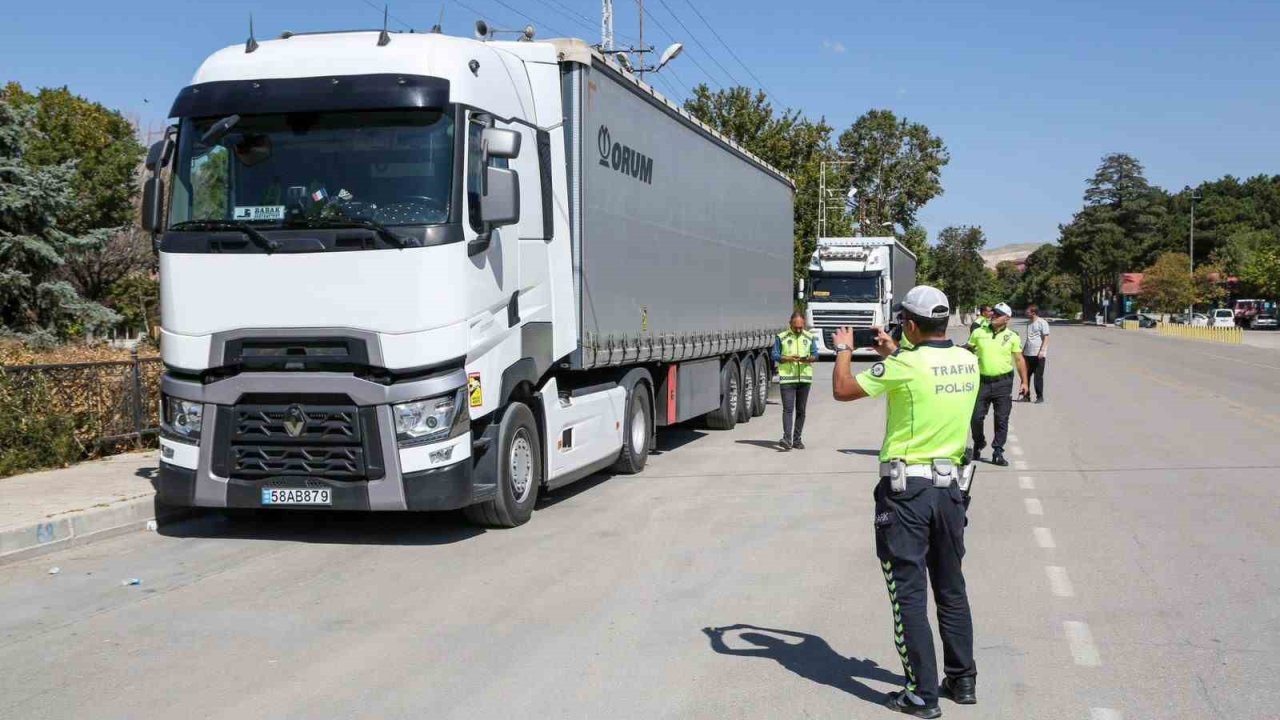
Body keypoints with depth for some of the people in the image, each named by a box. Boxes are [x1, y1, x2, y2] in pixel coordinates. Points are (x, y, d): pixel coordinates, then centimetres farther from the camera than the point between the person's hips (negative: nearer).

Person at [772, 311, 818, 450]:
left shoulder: (809, 337, 10)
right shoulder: (781, 337, 1)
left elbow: (815, 355, 12)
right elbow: (775, 356, 0)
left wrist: (809, 359, -11)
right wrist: (788, 358, -16)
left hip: (805, 378, 3)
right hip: (787, 378, -3)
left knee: (801, 410, 7)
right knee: (788, 409, -12)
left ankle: (797, 439, 15)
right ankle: (787, 439, -19)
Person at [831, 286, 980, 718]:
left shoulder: (904, 367, -17)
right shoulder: (968, 363, 2)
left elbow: (843, 390, -8)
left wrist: (843, 349, 9)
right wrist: (895, 354, 28)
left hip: (906, 490, -6)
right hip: (950, 486, 6)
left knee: (909, 593, 1)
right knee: (951, 588, 18)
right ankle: (962, 681, 27)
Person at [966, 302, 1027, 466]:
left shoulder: (1012, 337, 1)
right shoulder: (978, 333, 3)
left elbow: (1019, 359, 5)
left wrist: (1024, 381, 0)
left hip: (1003, 383, -1)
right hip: (982, 381, 1)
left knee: (1002, 419, 1)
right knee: (976, 417, 3)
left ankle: (998, 453, 7)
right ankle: (978, 445, 27)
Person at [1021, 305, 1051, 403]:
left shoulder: (1042, 322, -7)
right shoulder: (1029, 323, 16)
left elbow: (1046, 338, -11)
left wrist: (1042, 350, -20)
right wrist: (1023, 350, 22)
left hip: (1038, 354, -7)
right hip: (1028, 354, 7)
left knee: (1038, 376, -3)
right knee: (1025, 375, 6)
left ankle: (1040, 396, 5)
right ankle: (1026, 395, 15)